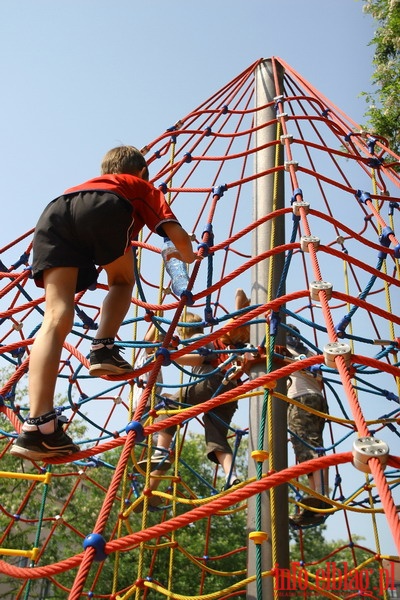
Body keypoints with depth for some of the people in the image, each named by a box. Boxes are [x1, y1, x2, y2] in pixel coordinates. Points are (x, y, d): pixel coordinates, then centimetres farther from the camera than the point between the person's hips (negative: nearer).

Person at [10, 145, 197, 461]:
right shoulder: (145, 187, 35)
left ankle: (38, 424, -18)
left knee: (57, 317, -7)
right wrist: (189, 256, 45)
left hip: (53, 212, 4)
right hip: (105, 209, -3)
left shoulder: (85, 184, 47)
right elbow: (177, 234, 24)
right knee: (122, 280, 25)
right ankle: (104, 348, 2)